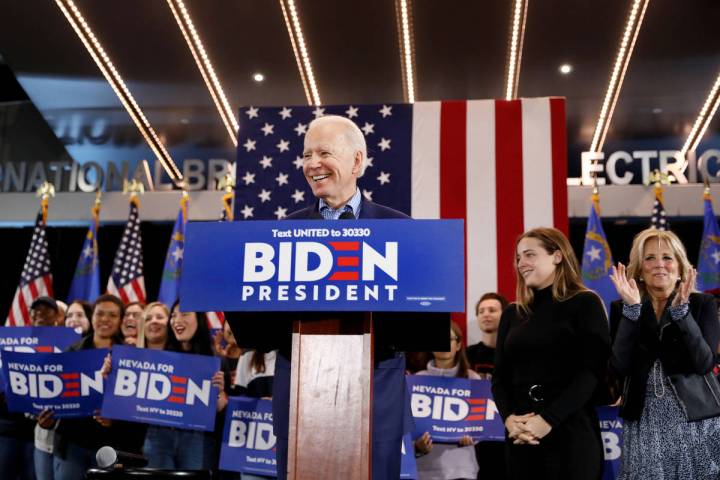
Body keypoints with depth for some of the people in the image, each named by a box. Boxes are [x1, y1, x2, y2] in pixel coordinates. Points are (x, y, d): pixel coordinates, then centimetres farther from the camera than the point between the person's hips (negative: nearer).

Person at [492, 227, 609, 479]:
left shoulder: (585, 303, -1)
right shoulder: (512, 313, 12)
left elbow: (591, 372, -10)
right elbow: (500, 376, 9)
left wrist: (548, 420, -18)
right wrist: (508, 418, -10)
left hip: (570, 431, -4)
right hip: (521, 436, 4)